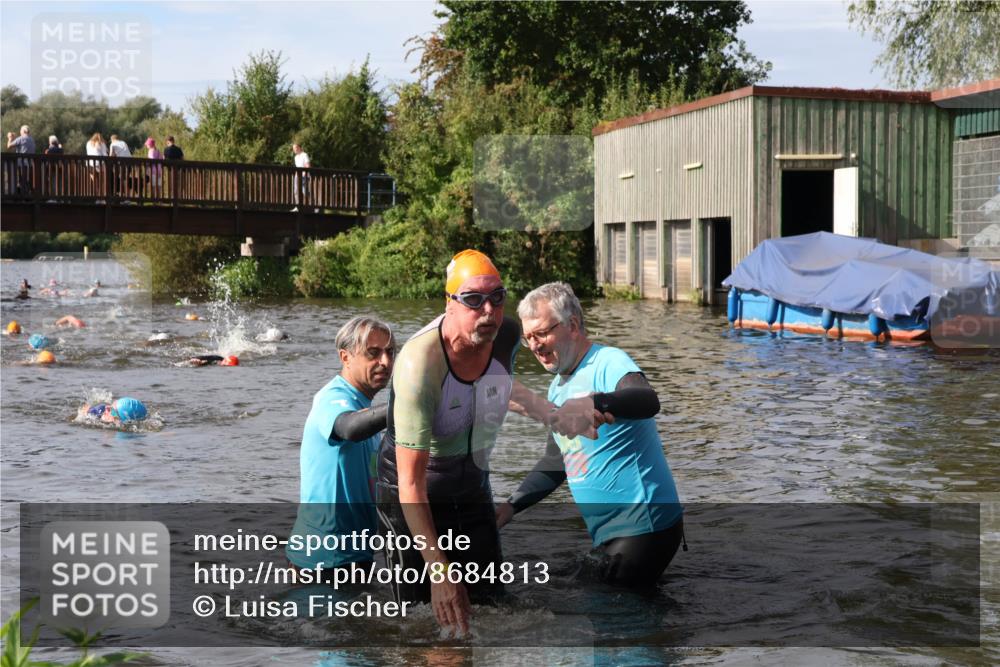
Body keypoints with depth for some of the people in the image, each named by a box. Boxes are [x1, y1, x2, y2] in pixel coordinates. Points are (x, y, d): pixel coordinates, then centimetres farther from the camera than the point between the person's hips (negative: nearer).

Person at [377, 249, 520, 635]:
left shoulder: (508, 336, -15)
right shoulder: (419, 365, -35)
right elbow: (411, 483, -37)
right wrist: (439, 569, -44)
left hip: (472, 485, 6)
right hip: (413, 494, -6)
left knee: (490, 602, 8)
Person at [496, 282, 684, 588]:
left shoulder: (608, 362, -17)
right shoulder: (558, 388, 13)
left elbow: (648, 402, -40)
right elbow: (555, 462, 23)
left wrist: (596, 403, -60)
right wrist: (512, 505, 11)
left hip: (643, 527, -9)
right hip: (609, 530, 9)